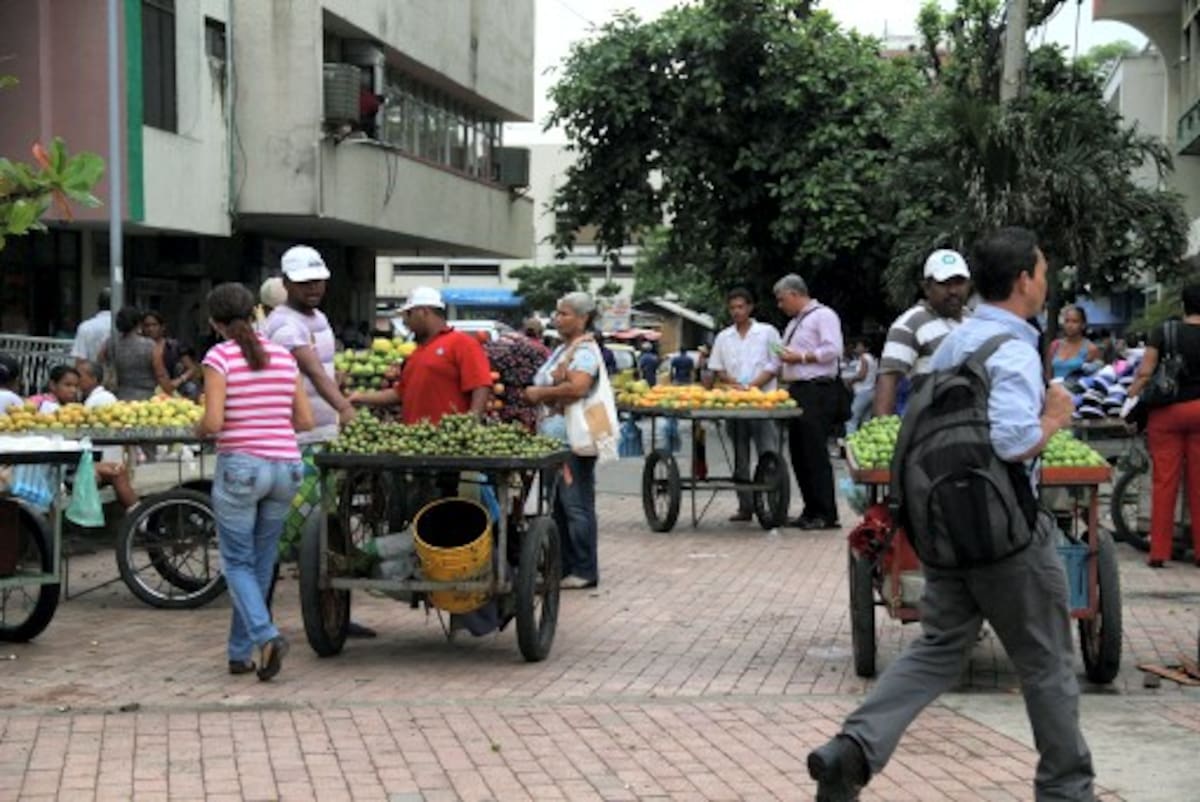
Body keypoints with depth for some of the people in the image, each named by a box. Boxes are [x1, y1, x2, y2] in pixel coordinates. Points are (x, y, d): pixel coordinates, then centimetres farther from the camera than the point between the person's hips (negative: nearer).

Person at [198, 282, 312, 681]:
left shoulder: (220, 356, -7)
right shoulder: (283, 356, 8)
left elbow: (213, 422, -14)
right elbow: (305, 420, 7)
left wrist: (198, 429, 7)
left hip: (240, 465, -5)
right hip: (286, 465, 5)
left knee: (237, 563, 4)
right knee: (262, 562, 13)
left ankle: (265, 635, -18)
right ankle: (240, 653, 19)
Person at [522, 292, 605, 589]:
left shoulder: (585, 351, -11)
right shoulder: (562, 349, 19)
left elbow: (578, 387, -26)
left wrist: (540, 393, -16)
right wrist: (534, 392, 9)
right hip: (556, 436, 10)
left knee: (576, 504, -5)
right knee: (560, 504, 13)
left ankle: (584, 571, 0)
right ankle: (565, 565, 21)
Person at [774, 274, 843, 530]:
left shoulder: (823, 315, -5)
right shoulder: (794, 323, 23)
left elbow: (833, 350, -18)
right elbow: (778, 362, 26)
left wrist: (800, 357, -14)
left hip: (817, 391, -9)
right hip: (798, 391, 9)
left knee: (815, 452, -10)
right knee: (798, 453, 8)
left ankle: (826, 515, -8)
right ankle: (811, 511, 14)